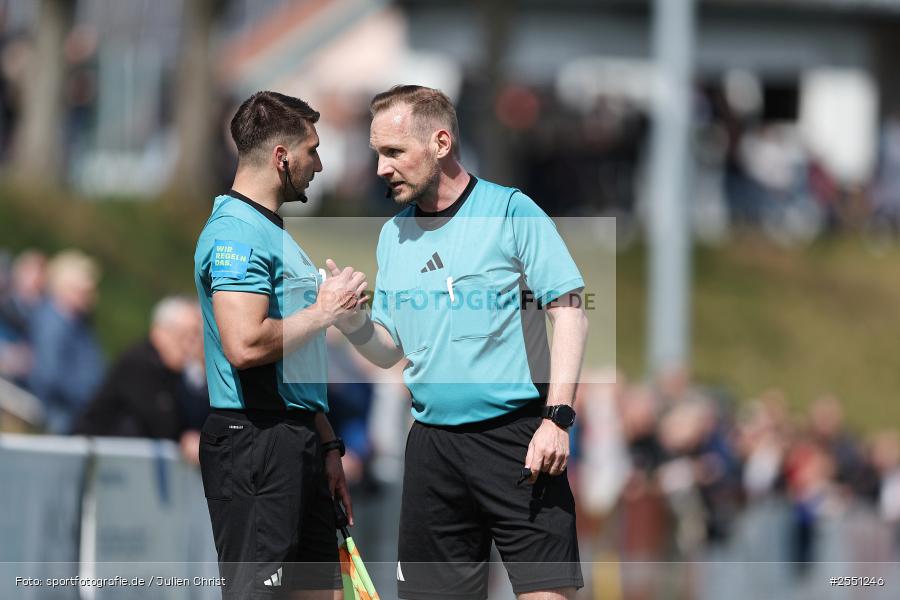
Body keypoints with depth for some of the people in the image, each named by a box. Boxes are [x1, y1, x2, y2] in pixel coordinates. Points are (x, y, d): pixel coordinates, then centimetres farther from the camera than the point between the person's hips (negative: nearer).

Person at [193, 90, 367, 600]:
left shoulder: (273, 231, 20)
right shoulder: (238, 232, -13)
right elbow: (245, 344, -27)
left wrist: (327, 446, 21)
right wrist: (325, 310, -14)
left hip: (296, 441, 10)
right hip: (254, 441, -10)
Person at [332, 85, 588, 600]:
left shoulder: (510, 211, -3)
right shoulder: (393, 236, 14)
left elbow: (569, 310, -7)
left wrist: (557, 417, -16)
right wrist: (353, 321, -4)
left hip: (517, 438, -5)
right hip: (432, 441, 5)